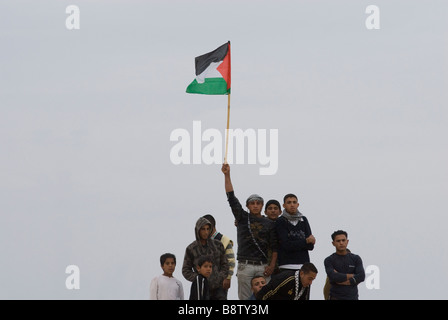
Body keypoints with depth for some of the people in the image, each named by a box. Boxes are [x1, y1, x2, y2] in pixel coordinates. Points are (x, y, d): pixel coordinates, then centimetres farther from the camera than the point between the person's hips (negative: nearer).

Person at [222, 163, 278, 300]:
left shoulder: (269, 223, 12)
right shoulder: (243, 218, 10)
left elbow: (274, 246, 8)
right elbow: (231, 198, 3)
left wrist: (272, 265, -5)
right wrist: (227, 175, -4)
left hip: (263, 266, 1)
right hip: (245, 266, -1)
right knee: (245, 299, -4)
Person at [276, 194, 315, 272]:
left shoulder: (303, 220, 14)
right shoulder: (280, 222, 1)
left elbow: (311, 246, 6)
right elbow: (286, 245, -10)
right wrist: (305, 241, -7)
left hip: (304, 265, 4)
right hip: (287, 266, -4)